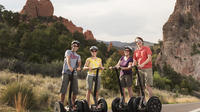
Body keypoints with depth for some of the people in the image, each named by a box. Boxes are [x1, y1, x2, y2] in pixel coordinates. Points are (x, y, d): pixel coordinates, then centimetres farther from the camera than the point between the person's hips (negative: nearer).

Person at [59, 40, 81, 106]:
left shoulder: (78, 56, 21)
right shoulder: (68, 52, 8)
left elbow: (79, 62, 0)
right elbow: (68, 59, -13)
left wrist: (79, 67, -25)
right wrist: (69, 66, -34)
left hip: (74, 73, 4)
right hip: (66, 73, -4)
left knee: (75, 90, 0)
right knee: (63, 90, -6)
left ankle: (73, 104, 10)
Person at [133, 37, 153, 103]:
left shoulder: (146, 48, 3)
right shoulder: (136, 51, 18)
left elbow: (149, 58, -9)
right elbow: (135, 61, 16)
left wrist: (143, 64, -22)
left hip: (147, 69, -5)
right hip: (139, 70, 5)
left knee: (148, 86, -9)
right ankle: (143, 101, 9)